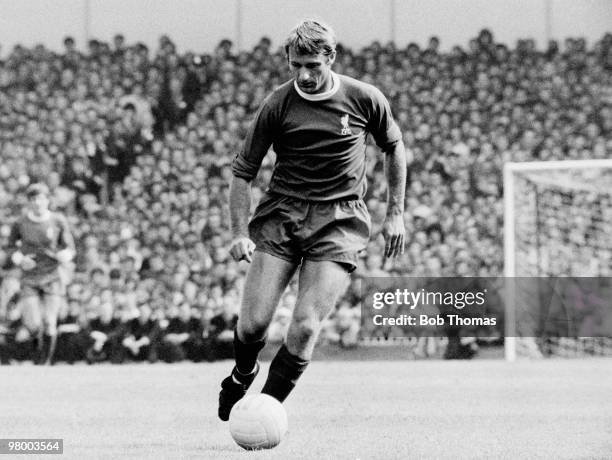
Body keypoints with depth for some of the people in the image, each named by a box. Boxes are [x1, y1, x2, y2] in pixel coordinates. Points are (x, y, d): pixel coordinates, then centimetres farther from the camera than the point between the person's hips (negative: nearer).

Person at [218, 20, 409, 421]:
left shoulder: (364, 99, -2)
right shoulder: (277, 105, -3)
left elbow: (394, 148, 16)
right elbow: (243, 171, 3)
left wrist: (396, 214, 13)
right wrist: (240, 232, -6)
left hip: (339, 221, -1)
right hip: (280, 213, 1)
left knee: (305, 327, -15)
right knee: (253, 323, -7)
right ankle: (243, 374, 28)